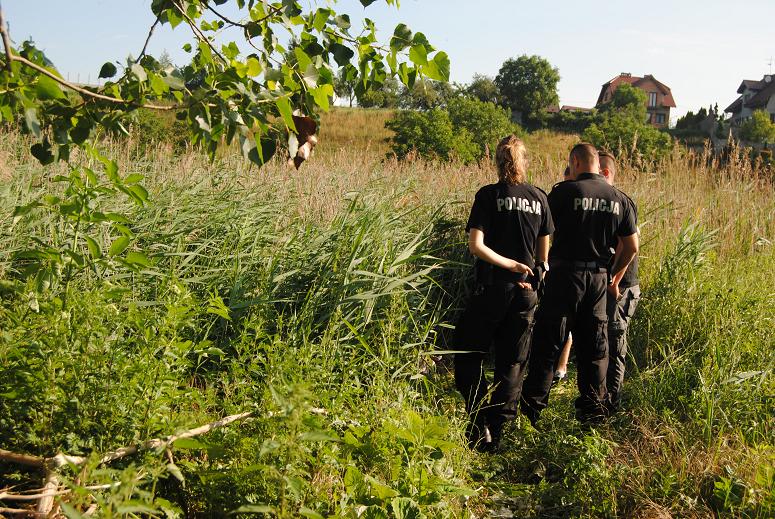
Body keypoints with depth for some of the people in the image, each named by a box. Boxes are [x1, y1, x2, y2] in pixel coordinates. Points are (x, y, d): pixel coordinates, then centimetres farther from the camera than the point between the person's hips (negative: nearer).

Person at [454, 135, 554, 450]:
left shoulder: (489, 195, -6)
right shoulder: (539, 197, 5)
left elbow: (476, 245, -15)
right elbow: (544, 253, 8)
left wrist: (510, 264, -10)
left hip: (493, 288, -4)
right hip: (526, 290, 4)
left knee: (468, 354, 8)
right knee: (512, 364, 10)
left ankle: (480, 425, -3)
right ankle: (497, 432, 13)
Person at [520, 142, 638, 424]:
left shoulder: (564, 191, -8)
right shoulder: (619, 199, 7)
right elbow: (631, 246, 10)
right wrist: (615, 277, 20)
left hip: (565, 274, -5)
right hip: (598, 279, 5)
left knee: (547, 343, 1)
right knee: (594, 347, 13)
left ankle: (532, 408, 3)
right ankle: (593, 409, 19)